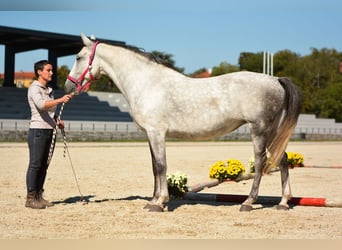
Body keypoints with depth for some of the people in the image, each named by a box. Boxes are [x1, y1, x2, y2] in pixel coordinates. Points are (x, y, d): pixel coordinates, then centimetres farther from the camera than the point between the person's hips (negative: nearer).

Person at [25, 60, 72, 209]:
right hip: (38, 131, -8)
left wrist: (57, 120, 8)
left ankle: (39, 196, 15)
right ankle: (30, 198, -2)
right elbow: (41, 105, -28)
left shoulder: (48, 90, 17)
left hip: (49, 130, 8)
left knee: (44, 165, 9)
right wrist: (60, 100, -38)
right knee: (35, 164, -6)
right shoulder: (34, 88, -8)